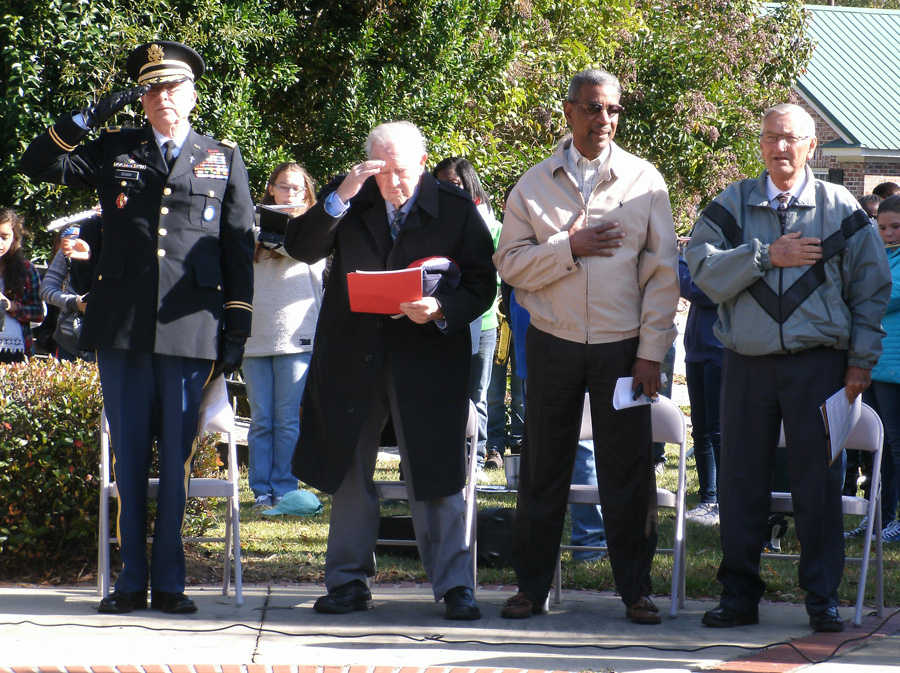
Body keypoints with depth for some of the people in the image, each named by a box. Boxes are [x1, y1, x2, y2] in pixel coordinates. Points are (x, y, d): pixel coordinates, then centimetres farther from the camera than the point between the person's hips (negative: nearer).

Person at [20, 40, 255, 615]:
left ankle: (170, 580, 9)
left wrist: (237, 330, 4)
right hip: (122, 329, 1)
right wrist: (93, 116, -4)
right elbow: (37, 164, 7)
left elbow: (240, 248, 10)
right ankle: (132, 580, 10)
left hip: (190, 330, -1)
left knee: (178, 459, 1)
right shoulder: (115, 151, 12)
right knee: (129, 456, 4)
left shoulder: (224, 159, 11)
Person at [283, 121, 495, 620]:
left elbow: (481, 285, -1)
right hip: (352, 358, 3)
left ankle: (454, 586, 0)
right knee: (349, 472, 10)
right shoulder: (349, 200, 3)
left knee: (435, 476, -5)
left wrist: (440, 311, -21)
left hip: (426, 356, -3)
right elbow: (300, 248, -7)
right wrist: (340, 197, -19)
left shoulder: (457, 210, -2)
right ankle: (349, 581, 20)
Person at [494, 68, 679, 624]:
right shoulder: (535, 184, 6)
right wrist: (568, 248, -13)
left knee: (628, 469, 0)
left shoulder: (644, 181, 3)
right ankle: (532, 587, 13)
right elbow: (510, 264, 1)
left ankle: (636, 591, 9)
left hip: (622, 346, -1)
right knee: (544, 468, 4)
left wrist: (651, 352, -5)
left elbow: (663, 273, 1)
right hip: (554, 344, 1)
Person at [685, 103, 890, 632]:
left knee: (819, 481, -2)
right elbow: (704, 268, -4)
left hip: (818, 362, -1)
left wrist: (862, 360, 1)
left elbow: (872, 288, 7)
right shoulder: (732, 205, 8)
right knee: (741, 483, 4)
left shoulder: (841, 209, 5)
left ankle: (823, 599, 6)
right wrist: (766, 256, -13)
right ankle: (739, 595, 12)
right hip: (748, 363, 1)